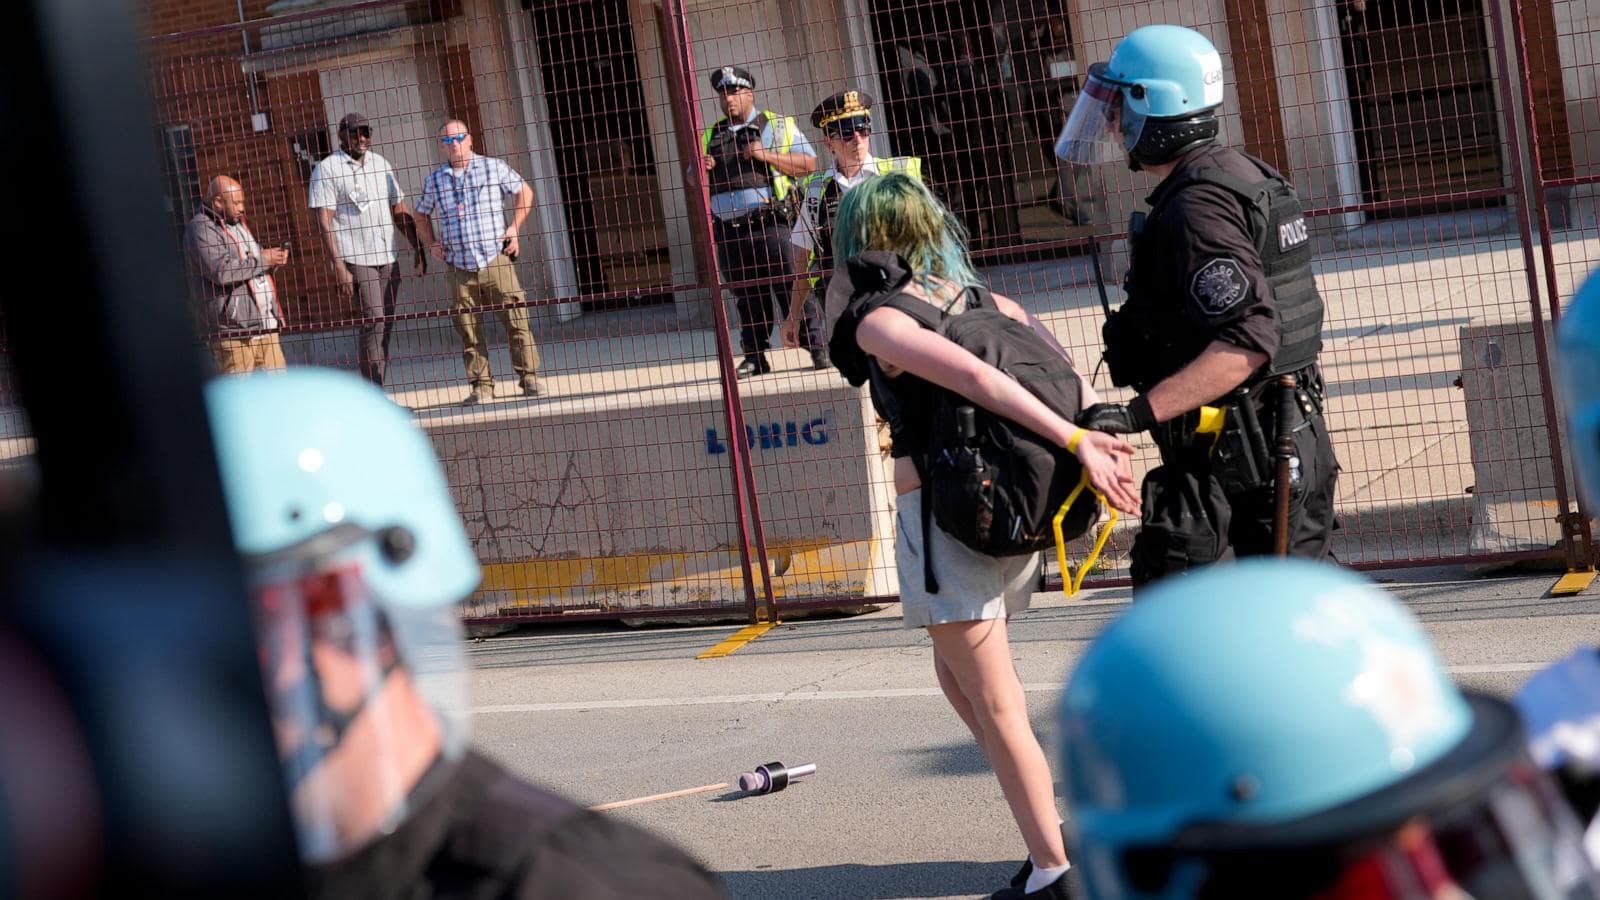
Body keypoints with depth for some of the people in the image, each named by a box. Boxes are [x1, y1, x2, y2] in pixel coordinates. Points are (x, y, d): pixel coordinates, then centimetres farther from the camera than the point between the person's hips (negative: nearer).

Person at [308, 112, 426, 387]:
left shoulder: (381, 164, 16)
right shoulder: (327, 169, -2)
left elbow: (399, 211, 21)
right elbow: (325, 221, -9)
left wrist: (418, 248, 14)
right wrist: (339, 266, -16)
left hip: (387, 258, 6)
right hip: (355, 259, -6)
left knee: (383, 324, 4)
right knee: (374, 319, -17)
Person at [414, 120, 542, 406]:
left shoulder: (493, 167, 3)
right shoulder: (435, 180, 9)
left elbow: (524, 191, 14)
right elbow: (421, 215, 24)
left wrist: (515, 228, 4)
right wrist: (431, 244, 11)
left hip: (496, 260, -2)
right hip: (460, 268, 2)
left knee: (516, 320, -6)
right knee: (467, 329, 2)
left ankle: (529, 377, 2)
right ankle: (481, 386, 8)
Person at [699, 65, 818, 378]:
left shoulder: (777, 125, 9)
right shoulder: (709, 137, 21)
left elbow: (809, 163, 1)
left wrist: (767, 155, -11)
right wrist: (701, 170, 1)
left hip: (769, 223, -4)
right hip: (728, 231, 4)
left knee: (790, 287, -8)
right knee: (746, 296, 6)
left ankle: (817, 349, -5)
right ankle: (754, 355, 11)